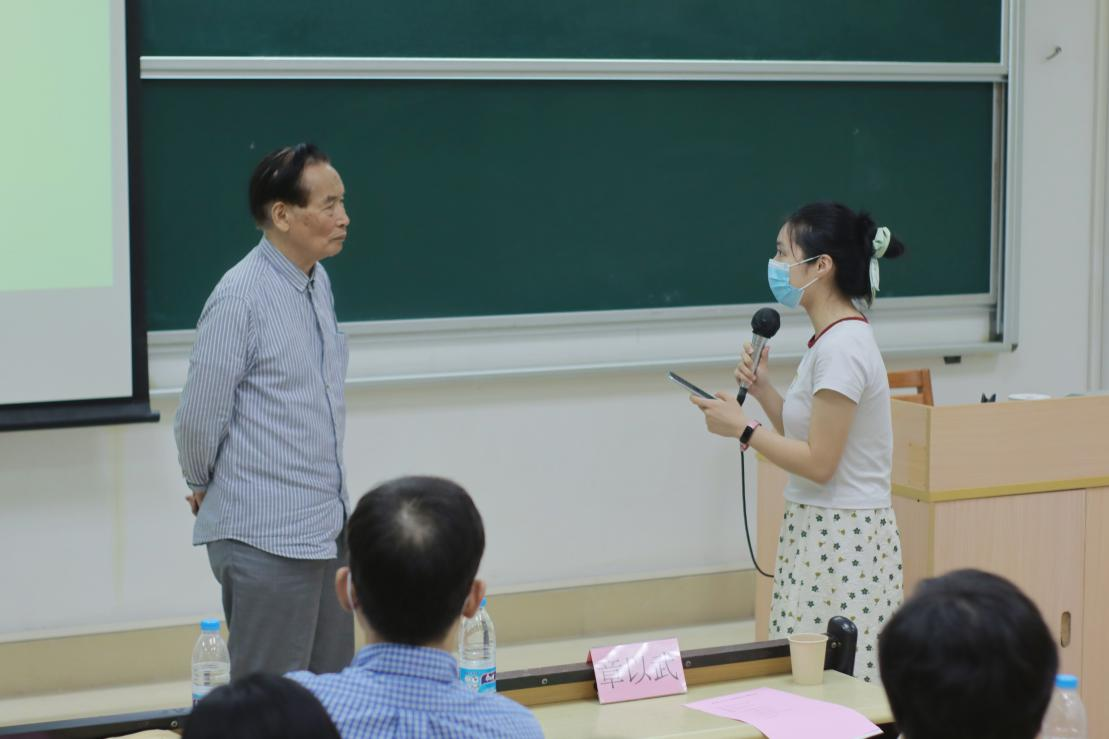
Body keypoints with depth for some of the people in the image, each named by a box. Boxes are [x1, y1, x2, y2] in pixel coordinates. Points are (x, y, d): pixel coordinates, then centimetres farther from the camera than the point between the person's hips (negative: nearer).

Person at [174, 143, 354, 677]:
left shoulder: (319, 283, 8)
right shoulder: (241, 298, -17)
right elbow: (198, 416, -12)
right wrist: (204, 486, 5)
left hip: (327, 527, 8)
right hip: (266, 538, -8)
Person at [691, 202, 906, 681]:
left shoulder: (842, 347, -18)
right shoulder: (833, 340, 12)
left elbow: (818, 462, -19)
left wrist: (742, 429, -11)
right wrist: (761, 389, 5)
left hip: (842, 538, -10)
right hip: (816, 529, 10)